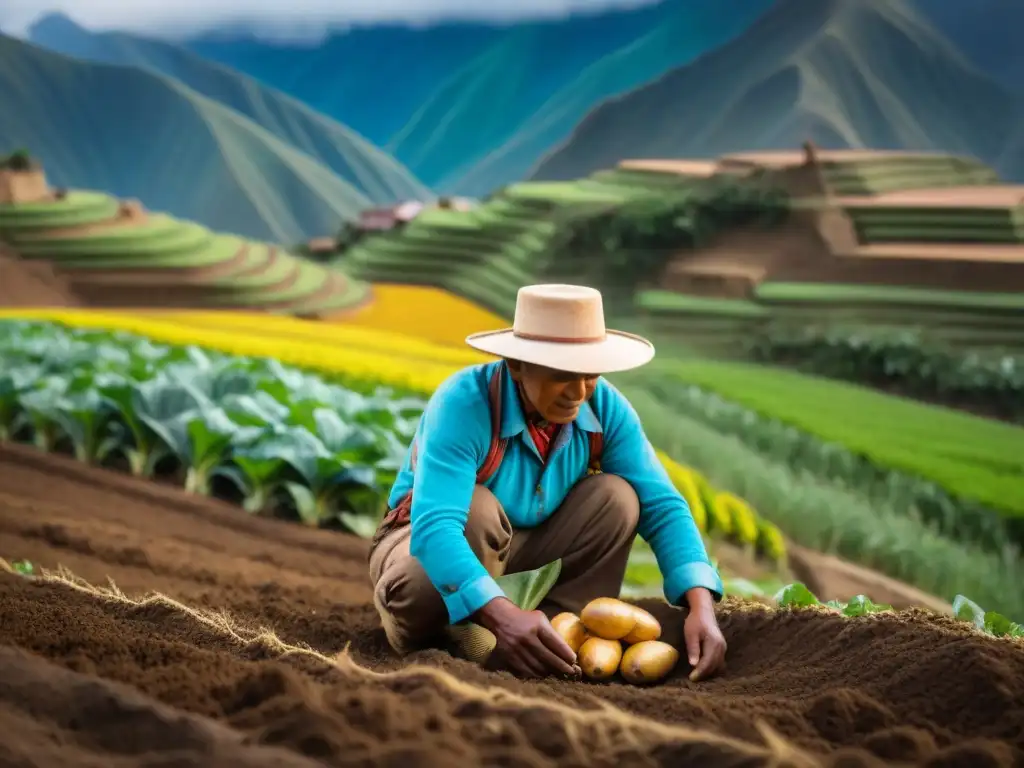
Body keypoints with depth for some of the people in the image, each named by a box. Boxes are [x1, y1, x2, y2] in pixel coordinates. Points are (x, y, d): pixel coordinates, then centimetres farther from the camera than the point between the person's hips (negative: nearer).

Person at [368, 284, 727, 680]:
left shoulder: (605, 407, -17)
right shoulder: (464, 404, -32)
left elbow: (662, 506, -18)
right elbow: (434, 528, -43)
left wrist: (701, 606, -35)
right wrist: (501, 614, -60)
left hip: (521, 552, 5)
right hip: (432, 545, -4)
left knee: (616, 496, -20)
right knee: (478, 507, -37)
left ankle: (553, 635, -18)